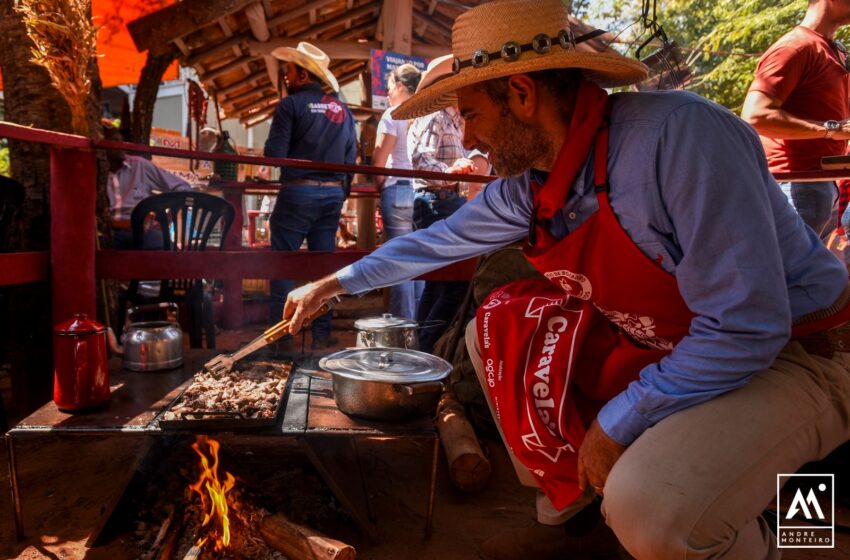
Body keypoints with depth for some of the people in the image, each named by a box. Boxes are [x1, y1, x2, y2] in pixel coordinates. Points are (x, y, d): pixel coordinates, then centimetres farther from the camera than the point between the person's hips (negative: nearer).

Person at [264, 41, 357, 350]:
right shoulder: (342, 109, 10)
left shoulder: (291, 105, -6)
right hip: (333, 194, 5)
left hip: (298, 192, -5)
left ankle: (281, 335, 3)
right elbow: (351, 157, 10)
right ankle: (322, 334, 12)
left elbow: (274, 153, -11)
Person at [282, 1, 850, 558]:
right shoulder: (526, 187, -5)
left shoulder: (677, 133, -29)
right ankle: (572, 513, 14)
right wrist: (335, 283, 18)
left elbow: (746, 327, -28)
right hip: (656, 346, 7)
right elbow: (437, 241, 10)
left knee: (649, 512, -32)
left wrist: (615, 423, -20)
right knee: (497, 332, 1)